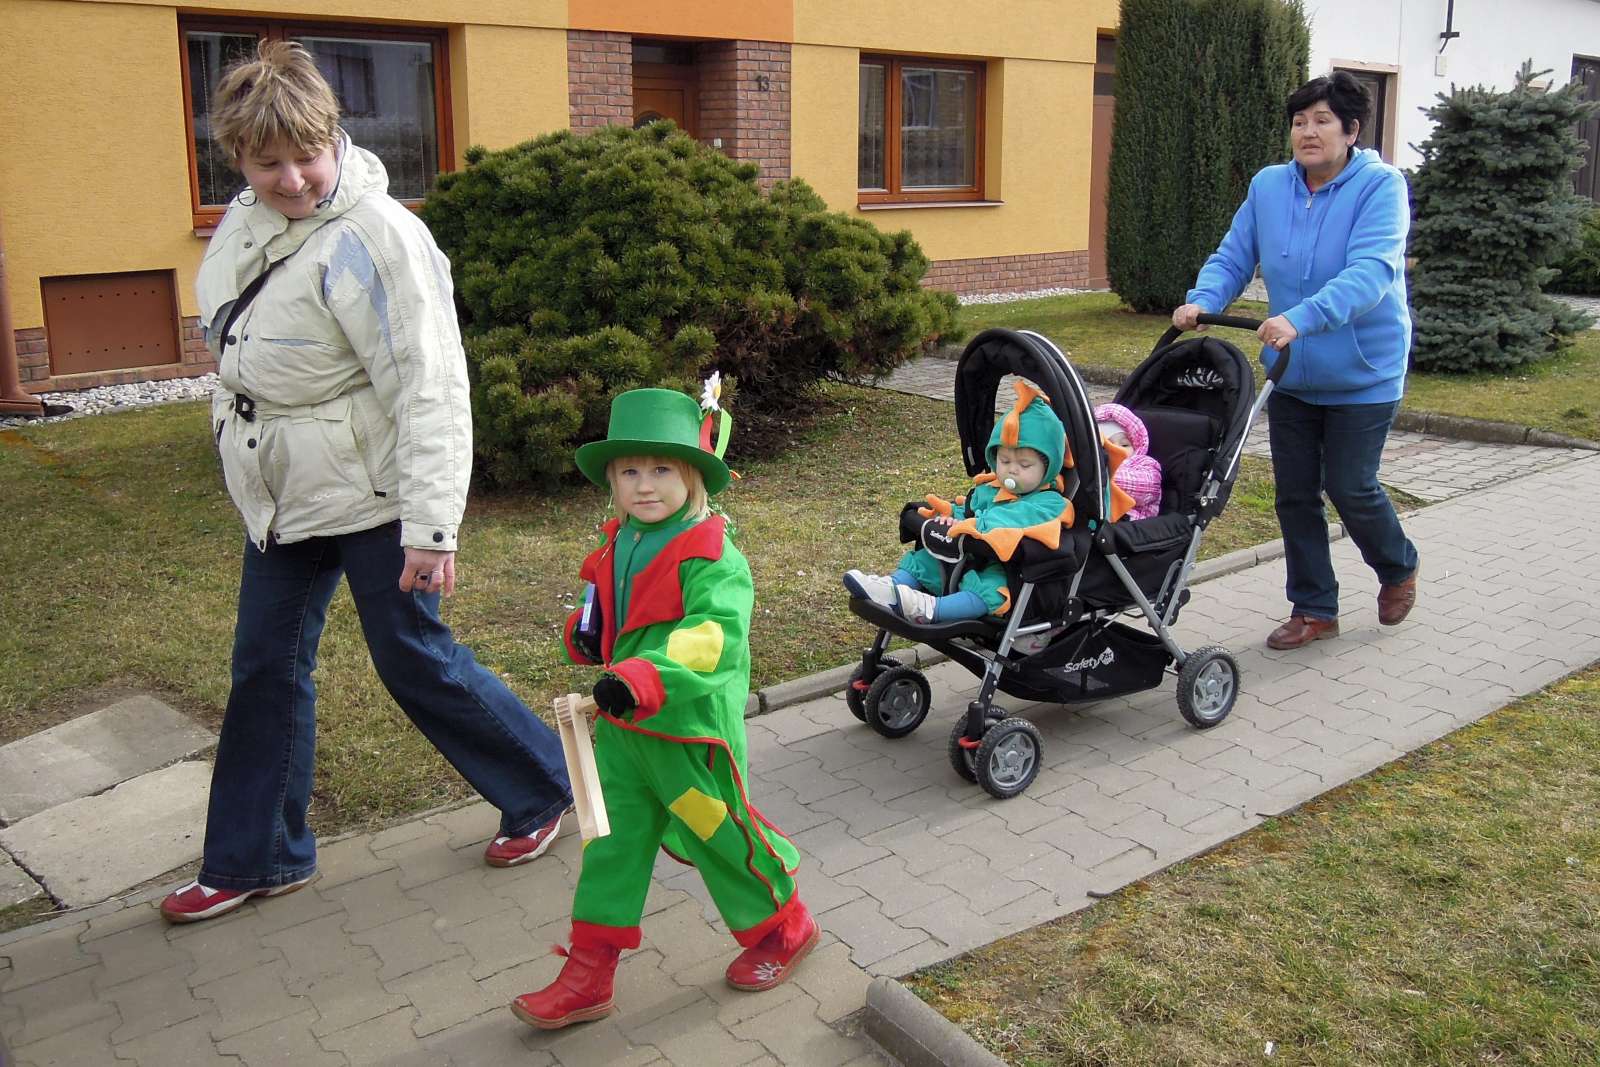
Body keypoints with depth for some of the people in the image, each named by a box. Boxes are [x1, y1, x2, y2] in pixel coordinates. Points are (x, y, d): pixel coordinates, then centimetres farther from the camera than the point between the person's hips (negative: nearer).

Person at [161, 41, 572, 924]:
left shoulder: (373, 237, -22)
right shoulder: (246, 221, 4)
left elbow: (429, 388, -25)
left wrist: (431, 525, -28)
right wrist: (252, 471, 23)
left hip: (371, 496, -8)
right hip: (282, 496, 8)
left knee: (416, 662, 3)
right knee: (265, 671, 14)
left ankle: (544, 787, 26)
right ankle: (255, 858, 30)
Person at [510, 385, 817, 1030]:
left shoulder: (711, 557, -20)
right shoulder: (617, 545, 6)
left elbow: (712, 635, -35)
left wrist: (645, 677, -48)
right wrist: (584, 631, 1)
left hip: (689, 726, -7)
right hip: (620, 724, 7)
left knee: (716, 832, 10)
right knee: (612, 843, 12)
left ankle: (782, 927, 36)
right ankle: (588, 975, 24)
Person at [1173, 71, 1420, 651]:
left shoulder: (1380, 186, -15)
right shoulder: (1268, 186, 1)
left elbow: (1370, 271, -28)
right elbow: (1233, 258, 2)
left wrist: (1301, 318, -43)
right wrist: (1202, 301, -19)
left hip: (1362, 374, -5)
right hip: (1291, 371, 5)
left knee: (1350, 488, 2)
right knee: (1295, 493, 7)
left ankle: (1398, 568, 34)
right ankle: (1314, 609, 22)